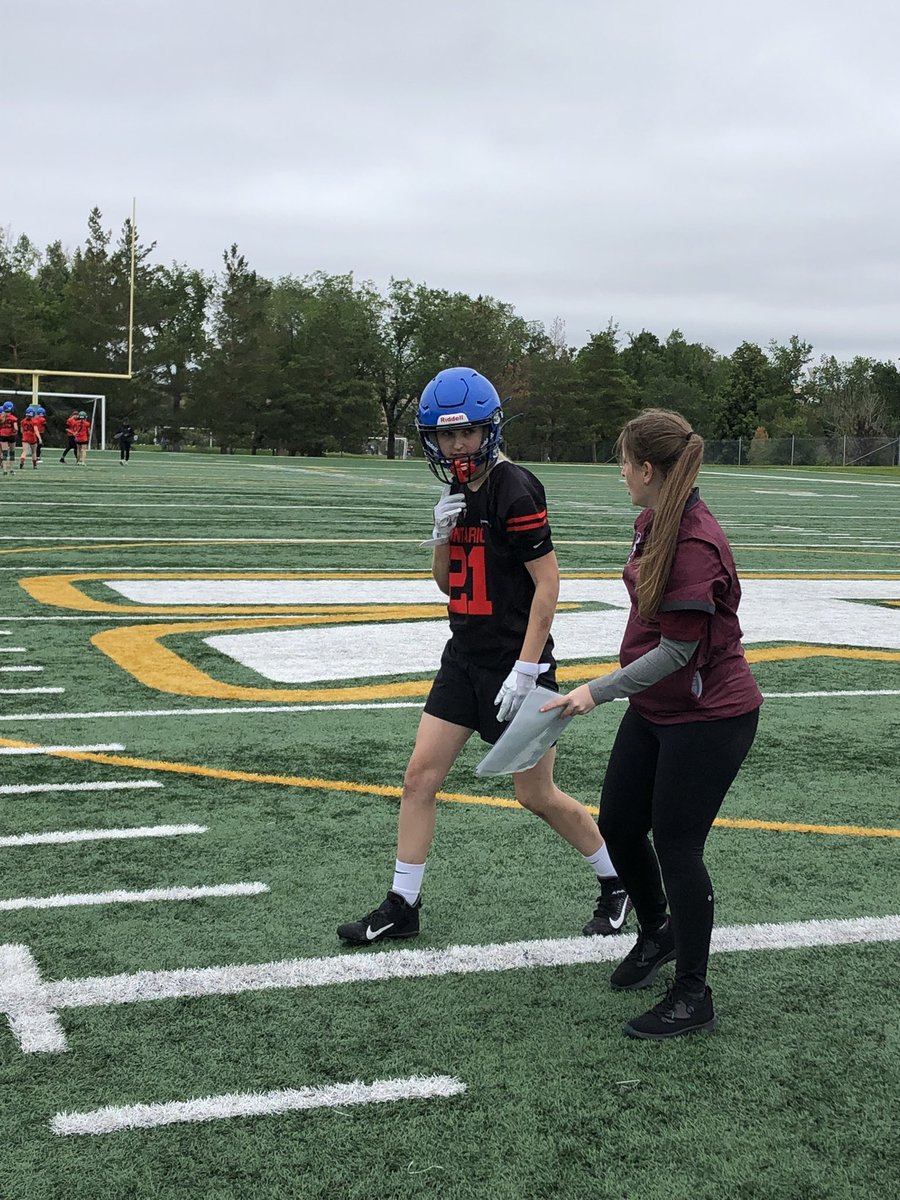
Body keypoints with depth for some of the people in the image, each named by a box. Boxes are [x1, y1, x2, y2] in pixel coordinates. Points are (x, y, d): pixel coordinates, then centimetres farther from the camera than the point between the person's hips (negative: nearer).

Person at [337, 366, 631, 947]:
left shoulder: (515, 490, -17)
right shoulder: (460, 491, 8)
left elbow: (548, 584, -18)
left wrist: (526, 670, -20)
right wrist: (443, 533, -6)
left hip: (515, 662, -8)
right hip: (466, 656, 8)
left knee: (537, 795, 3)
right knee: (421, 775, 4)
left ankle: (619, 882, 25)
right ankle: (402, 907, 15)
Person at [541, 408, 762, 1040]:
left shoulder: (696, 543, -26)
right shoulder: (653, 521, 3)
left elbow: (678, 651, -24)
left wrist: (599, 691, -19)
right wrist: (617, 688, 24)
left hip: (709, 716, -9)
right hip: (654, 709, 9)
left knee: (676, 845, -1)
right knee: (618, 827, 14)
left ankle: (692, 998, 16)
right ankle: (657, 933, 41)